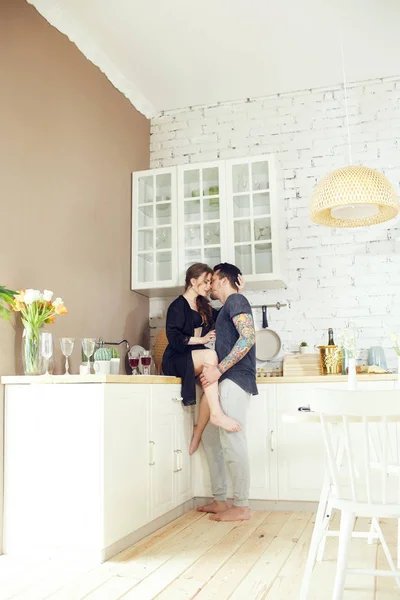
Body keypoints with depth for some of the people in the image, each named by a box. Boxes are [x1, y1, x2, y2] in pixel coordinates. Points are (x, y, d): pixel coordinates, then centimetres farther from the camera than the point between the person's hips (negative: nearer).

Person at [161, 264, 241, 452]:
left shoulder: (203, 307, 17)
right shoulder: (178, 305, -5)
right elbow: (173, 337, -15)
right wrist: (201, 339, -21)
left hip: (195, 359, 7)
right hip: (176, 360, -7)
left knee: (212, 381, -24)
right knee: (210, 355, -34)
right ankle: (216, 413, -38)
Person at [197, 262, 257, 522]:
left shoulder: (236, 300, -4)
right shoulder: (226, 308, 25)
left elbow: (248, 337, -18)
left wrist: (219, 369, -20)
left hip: (235, 379, -10)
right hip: (226, 381, 10)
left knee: (233, 441, -8)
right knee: (211, 437, 10)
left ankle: (241, 507, 0)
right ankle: (220, 500, 17)